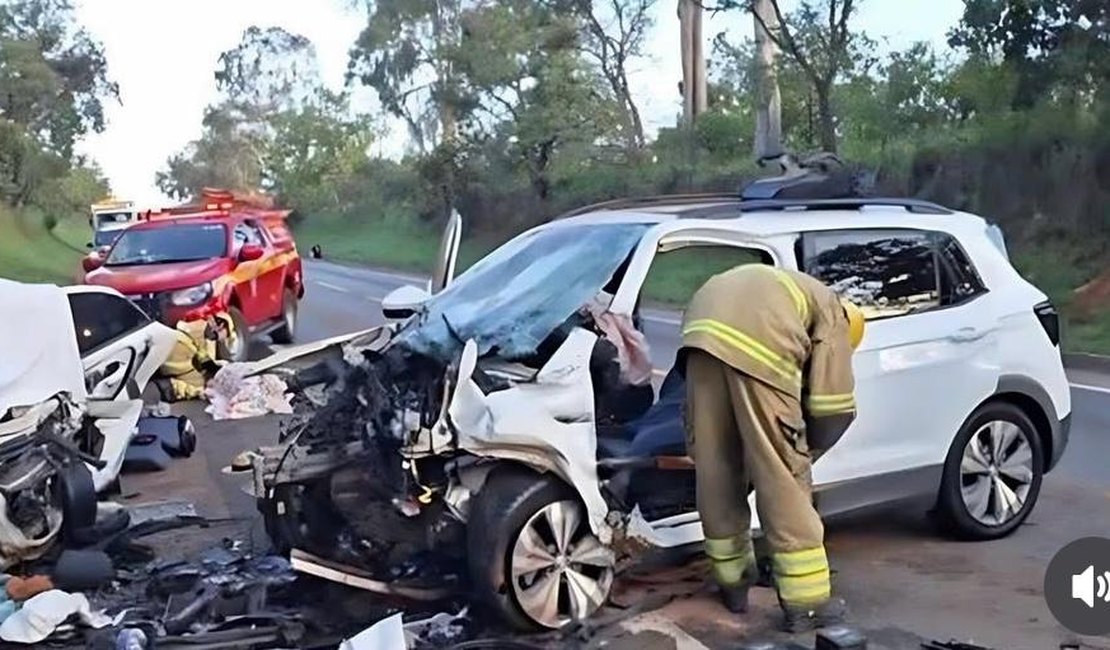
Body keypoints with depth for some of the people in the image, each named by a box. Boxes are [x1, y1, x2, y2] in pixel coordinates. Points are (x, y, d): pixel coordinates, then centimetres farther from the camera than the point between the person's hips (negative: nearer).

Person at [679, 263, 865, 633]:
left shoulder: (779, 286, 43)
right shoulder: (831, 314, 24)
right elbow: (834, 406, 14)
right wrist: (805, 450, 31)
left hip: (702, 333, 6)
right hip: (757, 344, -6)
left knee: (715, 470, 16)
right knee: (783, 477, 4)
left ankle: (733, 581, 30)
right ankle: (806, 602, 12)